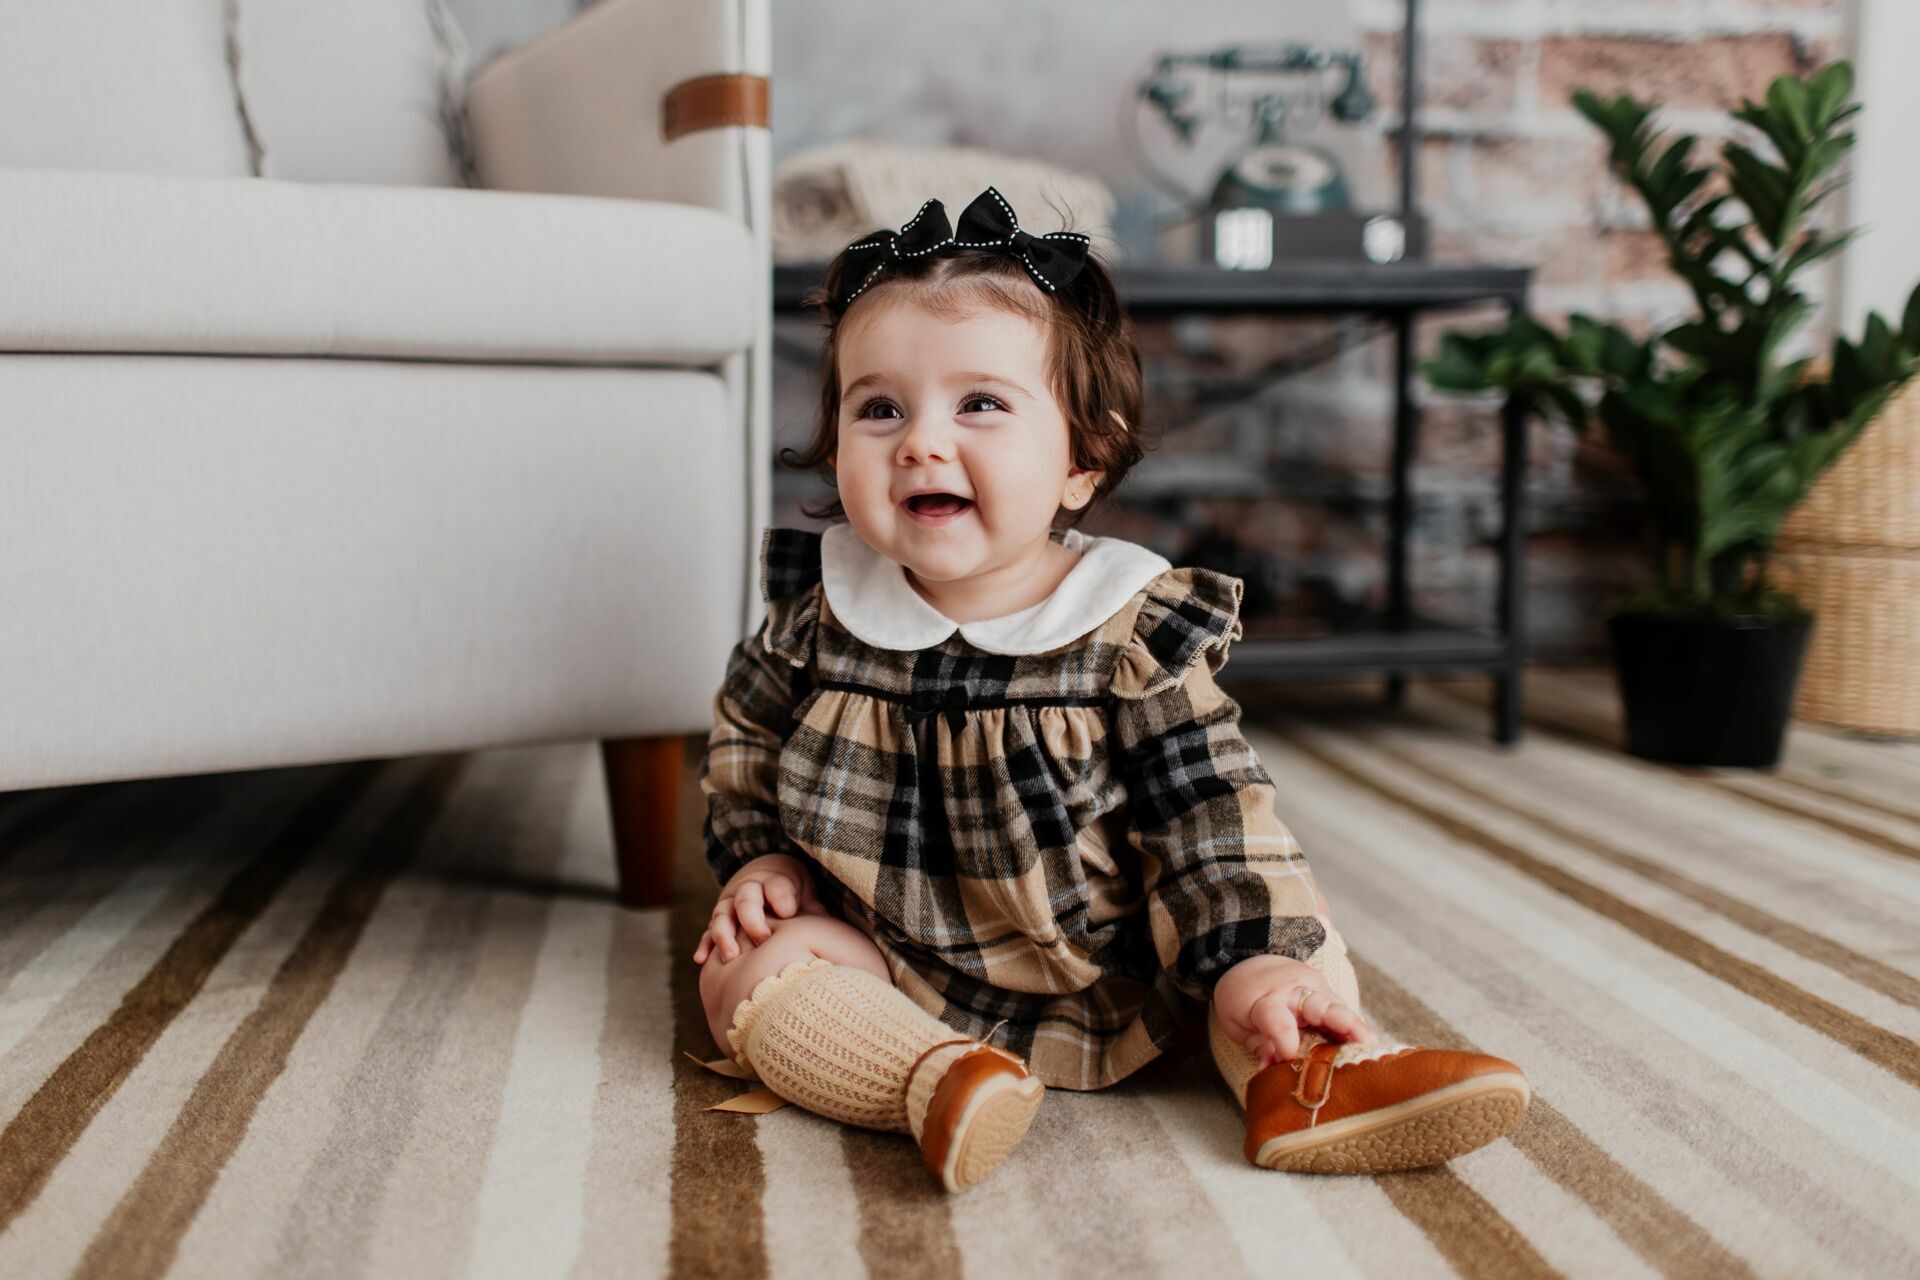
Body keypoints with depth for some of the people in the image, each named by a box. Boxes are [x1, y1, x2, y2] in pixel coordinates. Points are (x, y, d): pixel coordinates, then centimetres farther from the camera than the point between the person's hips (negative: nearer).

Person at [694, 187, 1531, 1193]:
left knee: (1291, 913, -10)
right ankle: (931, 1080, -35)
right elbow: (746, 733, 11)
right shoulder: (819, 614, -8)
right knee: (746, 969, -20)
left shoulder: (1134, 638, -16)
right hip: (900, 970, 1)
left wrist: (1255, 962, -24)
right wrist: (760, 855, 0)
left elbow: (1210, 811, -14)